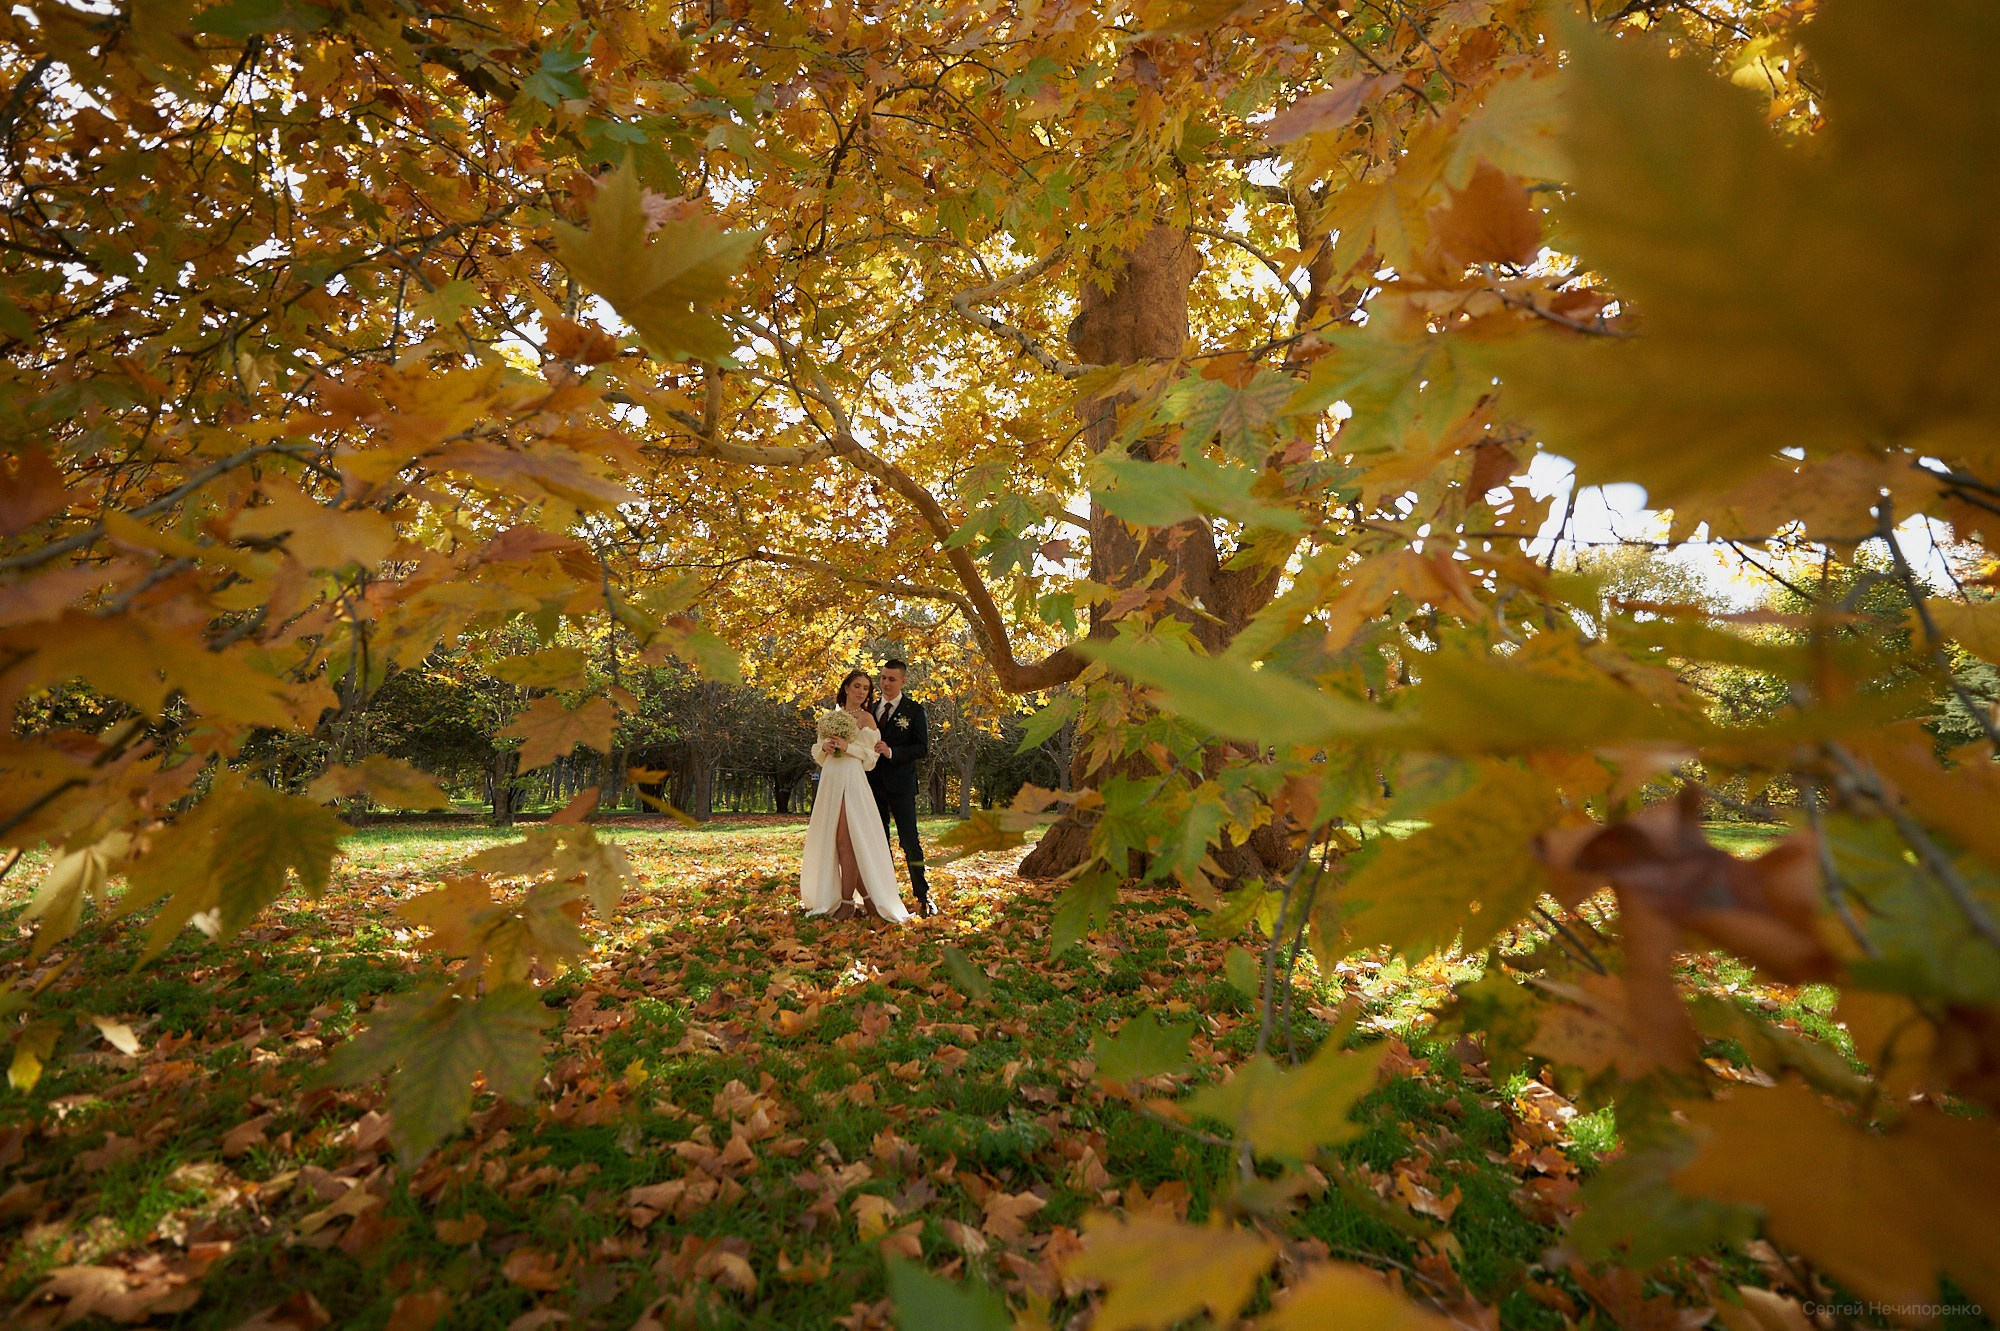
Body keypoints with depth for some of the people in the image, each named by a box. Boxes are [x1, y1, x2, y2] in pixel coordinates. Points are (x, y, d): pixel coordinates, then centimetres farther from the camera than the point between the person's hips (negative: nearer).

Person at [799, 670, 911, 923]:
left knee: (846, 839, -10)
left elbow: (871, 756, -3)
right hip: (830, 780, 6)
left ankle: (848, 900, -3)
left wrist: (848, 747, -16)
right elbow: (818, 754, 18)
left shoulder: (866, 718, 2)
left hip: (852, 780, -6)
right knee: (826, 839, 5)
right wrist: (825, 747, -4)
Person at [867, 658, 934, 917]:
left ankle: (923, 897, 1)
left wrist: (891, 752, -20)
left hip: (901, 785, -5)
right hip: (874, 785, 5)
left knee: (909, 841, -6)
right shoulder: (870, 709, 12)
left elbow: (923, 749, -9)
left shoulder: (914, 710, -2)